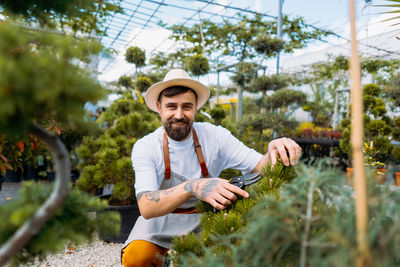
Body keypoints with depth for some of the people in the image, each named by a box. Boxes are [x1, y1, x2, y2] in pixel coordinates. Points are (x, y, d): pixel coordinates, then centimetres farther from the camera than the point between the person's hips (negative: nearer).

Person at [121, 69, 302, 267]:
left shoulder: (215, 136, -11)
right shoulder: (144, 147, -16)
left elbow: (260, 167, -15)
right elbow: (146, 208, -29)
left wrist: (274, 151, -39)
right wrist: (192, 187, -46)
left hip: (204, 220, 2)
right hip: (161, 224, -1)